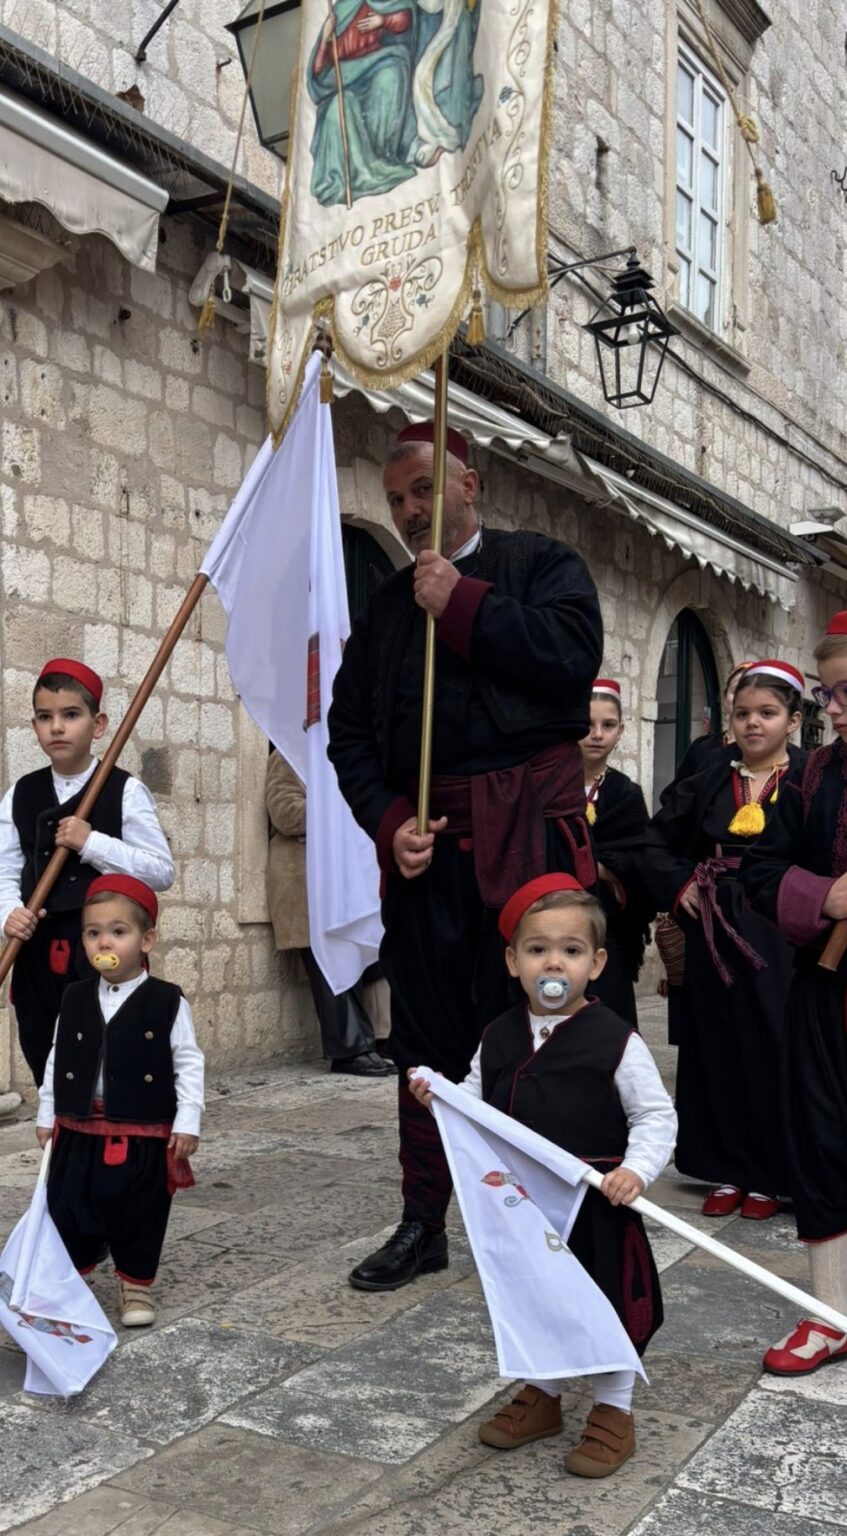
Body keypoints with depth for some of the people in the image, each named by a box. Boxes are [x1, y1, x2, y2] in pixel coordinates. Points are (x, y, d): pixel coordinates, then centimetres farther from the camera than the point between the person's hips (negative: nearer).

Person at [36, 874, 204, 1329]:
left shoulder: (167, 1002, -10)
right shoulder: (74, 999, 1)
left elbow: (188, 1064, -8)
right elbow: (57, 1062, 10)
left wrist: (186, 1122, -11)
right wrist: (47, 1116, 11)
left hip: (144, 1135, -3)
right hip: (79, 1131, 3)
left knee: (139, 1216, 9)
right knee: (68, 1210, 10)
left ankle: (136, 1284, 29)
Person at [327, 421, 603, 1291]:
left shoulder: (541, 564, 8)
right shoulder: (387, 605, 19)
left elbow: (575, 654, -13)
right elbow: (349, 730, 13)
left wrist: (462, 605, -9)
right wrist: (387, 822, -3)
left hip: (528, 829, -4)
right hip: (424, 842, 4)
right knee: (426, 1033, 8)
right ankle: (423, 1224, 21)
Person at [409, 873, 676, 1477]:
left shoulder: (616, 1041, -15)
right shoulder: (499, 1037, 0)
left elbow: (656, 1116, -11)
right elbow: (476, 1103, 11)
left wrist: (636, 1168, -24)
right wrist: (439, 1097, -7)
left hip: (595, 1207, -5)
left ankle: (614, 1411, 32)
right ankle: (542, 1394, 44)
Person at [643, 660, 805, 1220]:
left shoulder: (811, 781, -2)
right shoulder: (708, 782, 7)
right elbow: (657, 842, 11)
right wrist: (679, 885, -2)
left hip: (777, 939, -3)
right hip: (714, 937, 3)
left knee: (771, 1050, 3)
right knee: (717, 1051, 9)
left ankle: (769, 1177, 18)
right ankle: (727, 1171, 22)